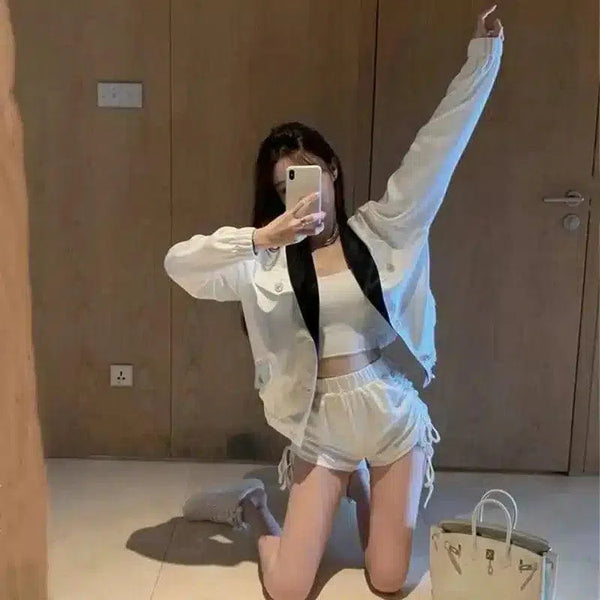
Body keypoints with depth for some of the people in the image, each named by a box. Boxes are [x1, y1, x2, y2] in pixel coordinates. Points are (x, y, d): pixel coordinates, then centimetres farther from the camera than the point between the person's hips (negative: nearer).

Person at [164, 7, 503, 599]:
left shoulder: (380, 228, -2)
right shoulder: (267, 261, -5)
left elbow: (441, 141, -4)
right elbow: (177, 262, -17)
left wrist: (484, 51, -7)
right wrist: (260, 237, -27)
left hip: (392, 415, 1)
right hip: (322, 427, -1)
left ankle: (361, 485, 38)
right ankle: (252, 507, 30)